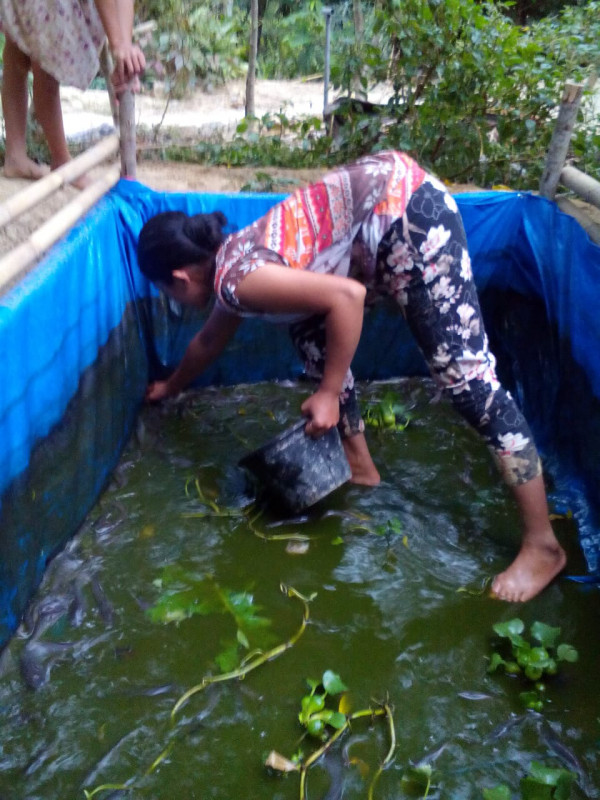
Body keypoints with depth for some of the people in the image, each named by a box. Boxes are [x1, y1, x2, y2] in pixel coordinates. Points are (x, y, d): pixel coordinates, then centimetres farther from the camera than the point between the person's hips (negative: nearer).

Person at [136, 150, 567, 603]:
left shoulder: (236, 279, -15)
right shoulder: (232, 268, 15)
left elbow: (347, 297, -24)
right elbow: (209, 341, 33)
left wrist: (329, 392, -16)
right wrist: (170, 388, 49)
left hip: (406, 209, -10)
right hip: (382, 217, 10)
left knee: (462, 372, -12)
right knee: (310, 332, 15)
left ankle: (543, 546, -5)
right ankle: (360, 464, 25)